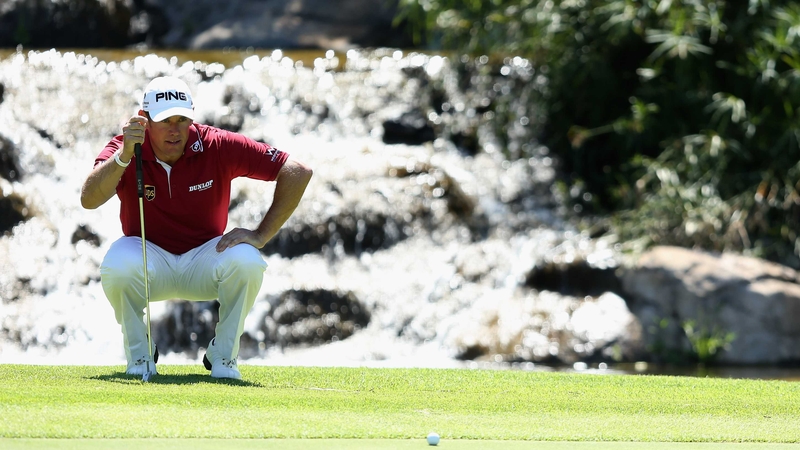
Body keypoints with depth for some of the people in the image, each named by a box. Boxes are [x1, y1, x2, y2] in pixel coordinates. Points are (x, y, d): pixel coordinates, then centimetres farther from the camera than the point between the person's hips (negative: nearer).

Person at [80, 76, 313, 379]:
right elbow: (89, 200, -32)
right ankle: (139, 355, -8)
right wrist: (123, 156, -45)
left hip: (204, 260, 1)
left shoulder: (217, 146, -15)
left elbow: (298, 173, -15)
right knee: (117, 265, -35)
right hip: (148, 258, -1)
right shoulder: (125, 150, -14)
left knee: (246, 261, -32)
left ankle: (223, 356, -8)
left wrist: (261, 236, -18)